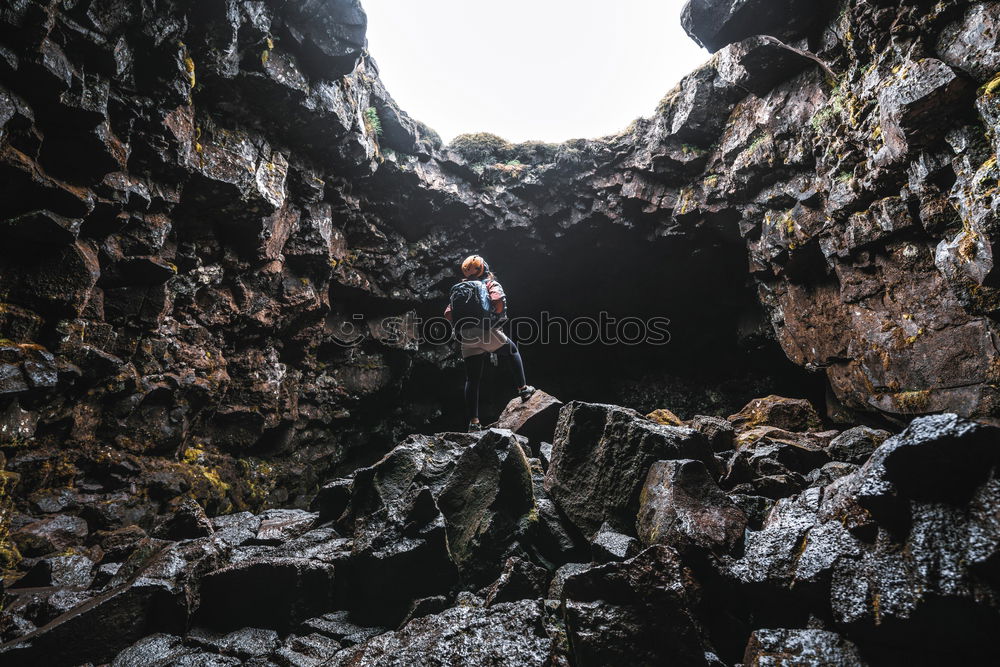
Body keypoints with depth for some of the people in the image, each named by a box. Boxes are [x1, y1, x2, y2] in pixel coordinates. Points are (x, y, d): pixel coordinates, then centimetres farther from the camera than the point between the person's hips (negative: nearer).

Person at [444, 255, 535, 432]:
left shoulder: (458, 289, 22)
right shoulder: (491, 284, 10)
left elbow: (448, 314, 10)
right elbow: (499, 301, -13)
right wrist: (499, 318, 3)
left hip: (467, 339, 3)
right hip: (488, 332, -3)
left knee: (472, 380, 6)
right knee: (512, 351, 25)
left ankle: (473, 421, 3)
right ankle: (523, 389, 23)